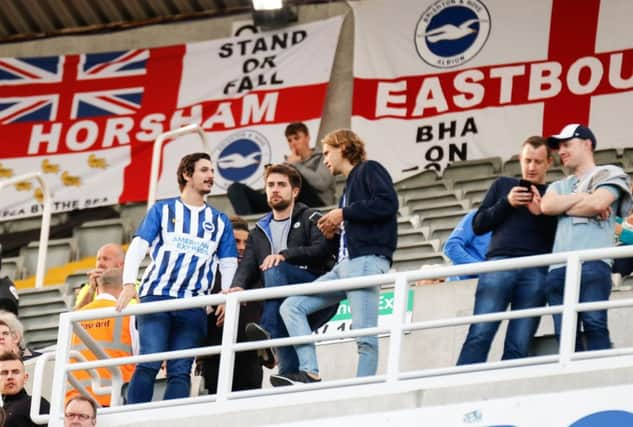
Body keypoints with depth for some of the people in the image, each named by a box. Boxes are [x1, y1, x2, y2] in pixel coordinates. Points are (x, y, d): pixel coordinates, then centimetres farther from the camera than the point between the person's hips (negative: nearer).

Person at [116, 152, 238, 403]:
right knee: (149, 363, -15)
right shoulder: (163, 210, 12)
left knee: (180, 371, -5)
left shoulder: (220, 221, 19)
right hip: (156, 297, -2)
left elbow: (229, 264, 16)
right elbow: (138, 247, 4)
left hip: (193, 305, 2)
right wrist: (129, 284, -11)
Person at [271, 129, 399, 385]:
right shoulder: (349, 187, 29)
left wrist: (343, 214, -8)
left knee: (364, 335, -15)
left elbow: (388, 203, -14)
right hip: (344, 265, 10)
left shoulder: (368, 170, 4)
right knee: (291, 306, -1)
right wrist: (335, 231, 10)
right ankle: (310, 374, -13)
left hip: (367, 260, -10)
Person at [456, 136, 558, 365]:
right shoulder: (503, 185, 21)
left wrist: (541, 214, -7)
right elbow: (478, 225, 15)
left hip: (536, 271, 0)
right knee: (479, 335, -14)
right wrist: (506, 203, 0)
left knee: (519, 346, -7)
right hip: (499, 263, 0)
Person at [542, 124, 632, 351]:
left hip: (592, 262, -5)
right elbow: (546, 207, 10)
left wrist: (563, 207, 9)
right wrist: (583, 197, 3)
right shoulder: (560, 186, 32)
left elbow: (597, 204, -4)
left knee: (594, 325, -18)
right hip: (559, 267, 5)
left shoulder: (609, 174, 15)